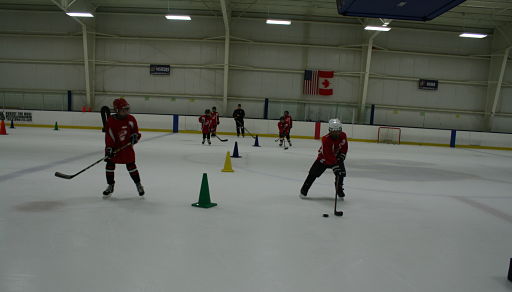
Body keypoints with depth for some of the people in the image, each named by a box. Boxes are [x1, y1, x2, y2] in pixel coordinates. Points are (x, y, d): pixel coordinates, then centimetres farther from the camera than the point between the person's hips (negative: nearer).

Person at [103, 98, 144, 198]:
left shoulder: (131, 119, -6)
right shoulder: (111, 121, -14)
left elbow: (135, 130, 9)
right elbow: (109, 136, -14)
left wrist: (135, 136, -11)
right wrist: (109, 148, -20)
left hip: (127, 147, 1)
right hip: (114, 147, 0)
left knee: (131, 166, 3)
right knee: (110, 165, 5)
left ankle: (138, 184, 18)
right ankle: (110, 186, 23)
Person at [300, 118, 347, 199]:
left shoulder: (343, 135, -15)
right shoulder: (326, 139, -33)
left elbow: (345, 147, 3)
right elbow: (328, 156, -36)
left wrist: (341, 157, -8)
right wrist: (335, 166, -41)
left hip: (337, 157, 5)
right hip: (324, 157, -4)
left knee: (341, 172, -8)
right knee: (314, 173, -9)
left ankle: (339, 189, 17)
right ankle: (304, 189, 2)